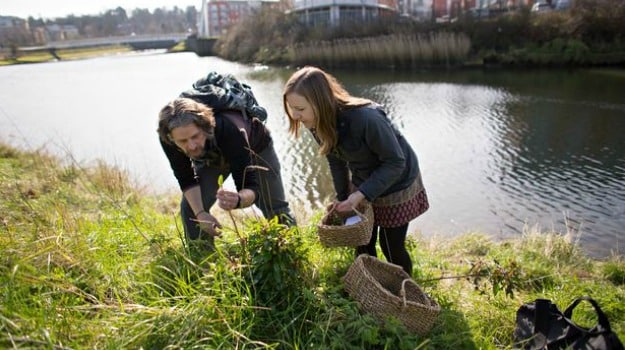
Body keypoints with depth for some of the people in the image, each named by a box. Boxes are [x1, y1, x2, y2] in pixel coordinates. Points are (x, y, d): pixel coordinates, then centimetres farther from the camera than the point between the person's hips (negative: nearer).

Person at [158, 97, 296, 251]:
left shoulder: (229, 129, -46)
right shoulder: (167, 138, -34)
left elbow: (250, 187, -44)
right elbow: (187, 179, -19)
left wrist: (238, 199, -67)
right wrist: (200, 213, -32)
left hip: (256, 147, -3)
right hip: (211, 155, 3)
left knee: (276, 208, 4)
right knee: (191, 207, -12)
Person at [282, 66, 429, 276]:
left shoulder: (366, 118, -37)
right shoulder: (319, 124, -15)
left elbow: (395, 162, -27)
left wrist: (362, 194, -31)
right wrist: (342, 197, 2)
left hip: (396, 185, -5)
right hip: (361, 185, 6)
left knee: (392, 247, 8)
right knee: (363, 245, 14)